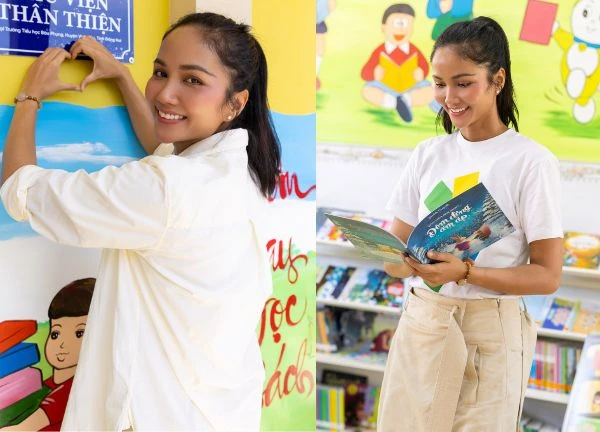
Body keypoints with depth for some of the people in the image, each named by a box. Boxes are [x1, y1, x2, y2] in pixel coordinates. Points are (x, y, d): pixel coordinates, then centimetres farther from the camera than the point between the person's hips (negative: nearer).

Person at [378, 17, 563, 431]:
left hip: (491, 329, -3)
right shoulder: (428, 154, 4)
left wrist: (465, 273, -24)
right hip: (422, 320, 4)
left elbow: (547, 275, -10)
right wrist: (409, 261, -17)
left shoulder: (532, 162, -9)